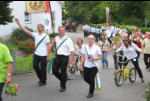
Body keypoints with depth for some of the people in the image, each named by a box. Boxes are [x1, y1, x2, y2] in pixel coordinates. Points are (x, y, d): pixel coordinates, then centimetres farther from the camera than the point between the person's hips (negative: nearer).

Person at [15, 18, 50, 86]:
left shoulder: (46, 36, -6)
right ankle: (41, 78, 28)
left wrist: (48, 56, -13)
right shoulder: (35, 34, 7)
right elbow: (25, 30, 5)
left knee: (43, 69, 3)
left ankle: (43, 81, 18)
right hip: (36, 54, 5)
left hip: (43, 55, -5)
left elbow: (48, 47, -9)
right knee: (35, 66, 6)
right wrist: (18, 24, -1)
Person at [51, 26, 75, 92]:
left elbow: (72, 51, -10)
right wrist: (53, 42, -6)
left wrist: (72, 60, -15)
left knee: (63, 72, 2)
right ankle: (62, 79, 36)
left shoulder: (68, 40, -7)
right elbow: (52, 48, 14)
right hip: (57, 56, 5)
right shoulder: (56, 38, 9)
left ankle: (63, 87, 20)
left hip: (64, 57, -5)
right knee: (54, 71, 7)